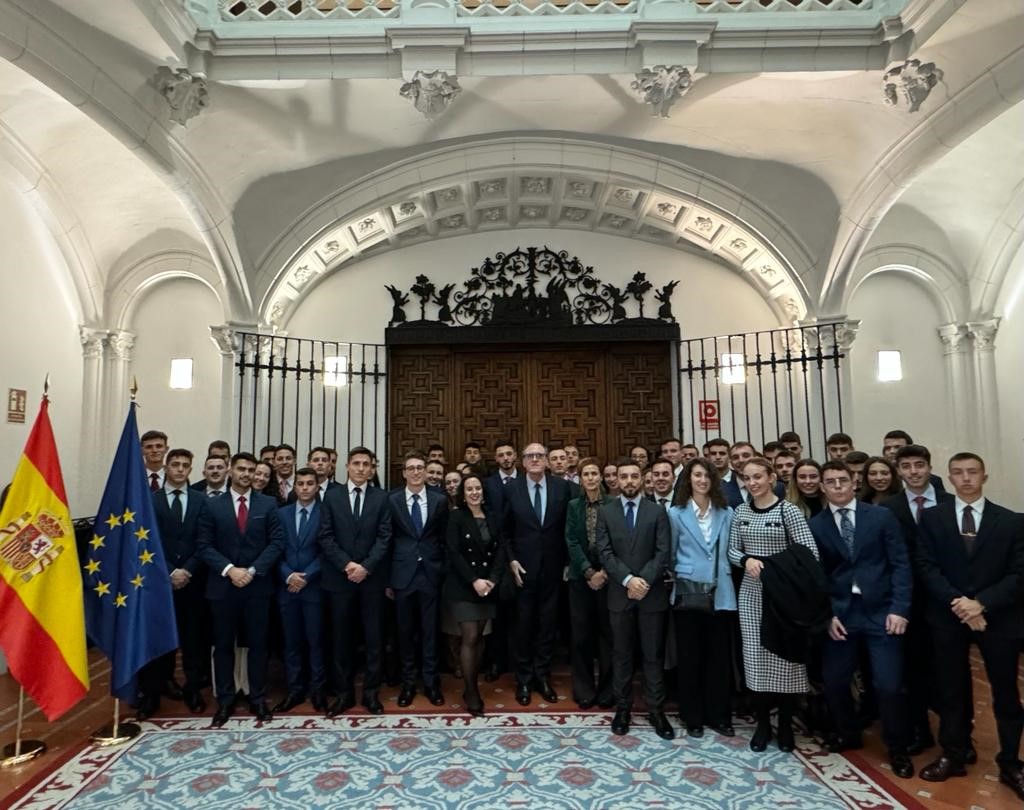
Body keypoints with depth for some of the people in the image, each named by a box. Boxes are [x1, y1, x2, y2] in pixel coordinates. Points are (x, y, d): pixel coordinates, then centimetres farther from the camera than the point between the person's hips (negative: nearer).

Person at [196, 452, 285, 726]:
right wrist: (229, 569, -14)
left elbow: (277, 542, -3)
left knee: (258, 644, 8)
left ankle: (258, 699, 20)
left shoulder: (268, 504, 2)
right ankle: (225, 702, 23)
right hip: (222, 585, 0)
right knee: (223, 645, 10)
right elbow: (204, 545, -2)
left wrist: (252, 571, -13)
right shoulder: (212, 505, 2)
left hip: (258, 585, 0)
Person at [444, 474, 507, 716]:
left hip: (488, 585, 4)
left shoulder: (493, 517, 6)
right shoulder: (456, 517, -5)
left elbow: (500, 549, 2)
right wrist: (474, 581, -18)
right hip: (463, 586, -4)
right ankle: (471, 693, 5)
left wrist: (492, 579, -11)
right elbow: (454, 553, -12)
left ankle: (473, 686, 21)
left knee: (479, 637, 9)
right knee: (469, 638, -5)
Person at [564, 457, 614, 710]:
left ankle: (607, 689, 18)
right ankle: (584, 690, 17)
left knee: (608, 632, 4)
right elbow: (571, 542, -2)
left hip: (608, 575, -1)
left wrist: (605, 571, -12)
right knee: (581, 633, 5)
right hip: (581, 576, 1)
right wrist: (589, 572, -11)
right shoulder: (573, 506, 5)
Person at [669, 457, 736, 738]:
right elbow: (671, 554, 6)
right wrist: (680, 575, 5)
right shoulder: (676, 513, -1)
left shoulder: (726, 513, 6)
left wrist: (722, 572, 7)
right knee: (690, 656, 6)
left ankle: (718, 714, 23)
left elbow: (730, 550, 11)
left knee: (719, 655, 8)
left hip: (720, 593, 2)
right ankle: (692, 716, 20)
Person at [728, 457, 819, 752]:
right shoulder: (741, 512, 5)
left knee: (785, 657, 3)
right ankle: (762, 723, 21)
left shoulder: (787, 510, -8)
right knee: (755, 656, 7)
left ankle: (785, 725, 21)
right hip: (751, 592, 4)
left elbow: (810, 552, -13)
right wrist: (746, 559, -12)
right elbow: (732, 550, 8)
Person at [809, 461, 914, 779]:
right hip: (839, 614, 1)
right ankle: (849, 733, 35)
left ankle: (897, 747, 25)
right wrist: (827, 614, -6)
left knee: (888, 685, -2)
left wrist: (899, 608, -9)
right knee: (834, 682, 7)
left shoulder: (881, 516, 1)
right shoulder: (815, 525, 1)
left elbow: (900, 564, -1)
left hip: (881, 611, -1)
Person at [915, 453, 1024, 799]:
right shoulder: (932, 517, 1)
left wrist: (981, 603, -17)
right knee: (951, 691, 11)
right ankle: (953, 757, 26)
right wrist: (957, 602, -16)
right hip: (948, 617, 0)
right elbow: (926, 566, -4)